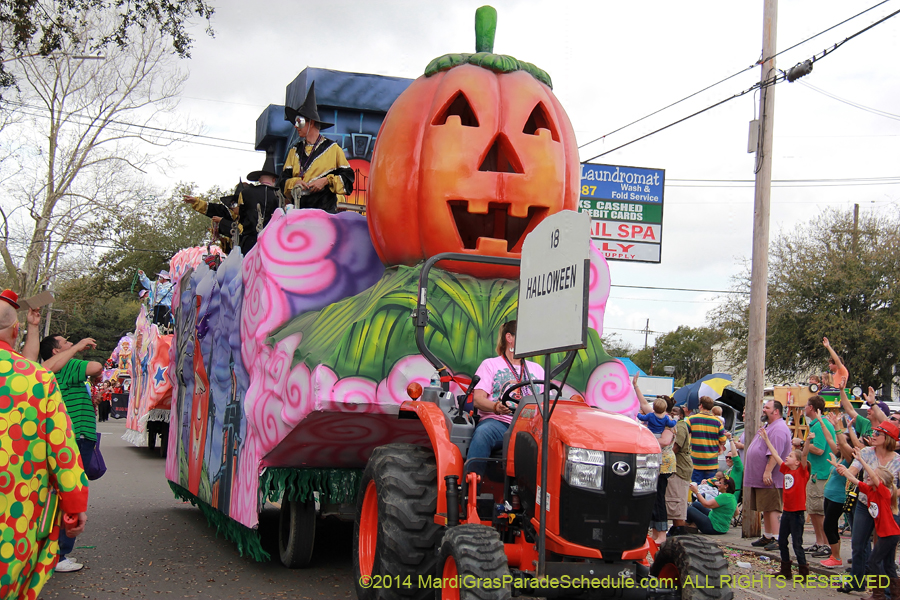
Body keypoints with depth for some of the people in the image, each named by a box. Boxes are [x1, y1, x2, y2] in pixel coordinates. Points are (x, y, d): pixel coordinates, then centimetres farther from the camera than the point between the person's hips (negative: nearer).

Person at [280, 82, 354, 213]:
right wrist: (294, 183, -7)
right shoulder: (294, 151, 22)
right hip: (299, 210, 3)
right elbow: (284, 179, 15)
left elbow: (347, 177, 5)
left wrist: (326, 181, -10)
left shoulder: (333, 149, 9)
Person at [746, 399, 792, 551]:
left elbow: (774, 453, -25)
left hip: (771, 479, -11)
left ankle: (776, 539, -8)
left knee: (772, 509, -9)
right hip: (760, 478, 11)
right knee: (766, 509, 14)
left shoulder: (778, 429, -16)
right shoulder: (769, 427, 21)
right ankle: (767, 537, 20)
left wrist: (768, 472, -29)